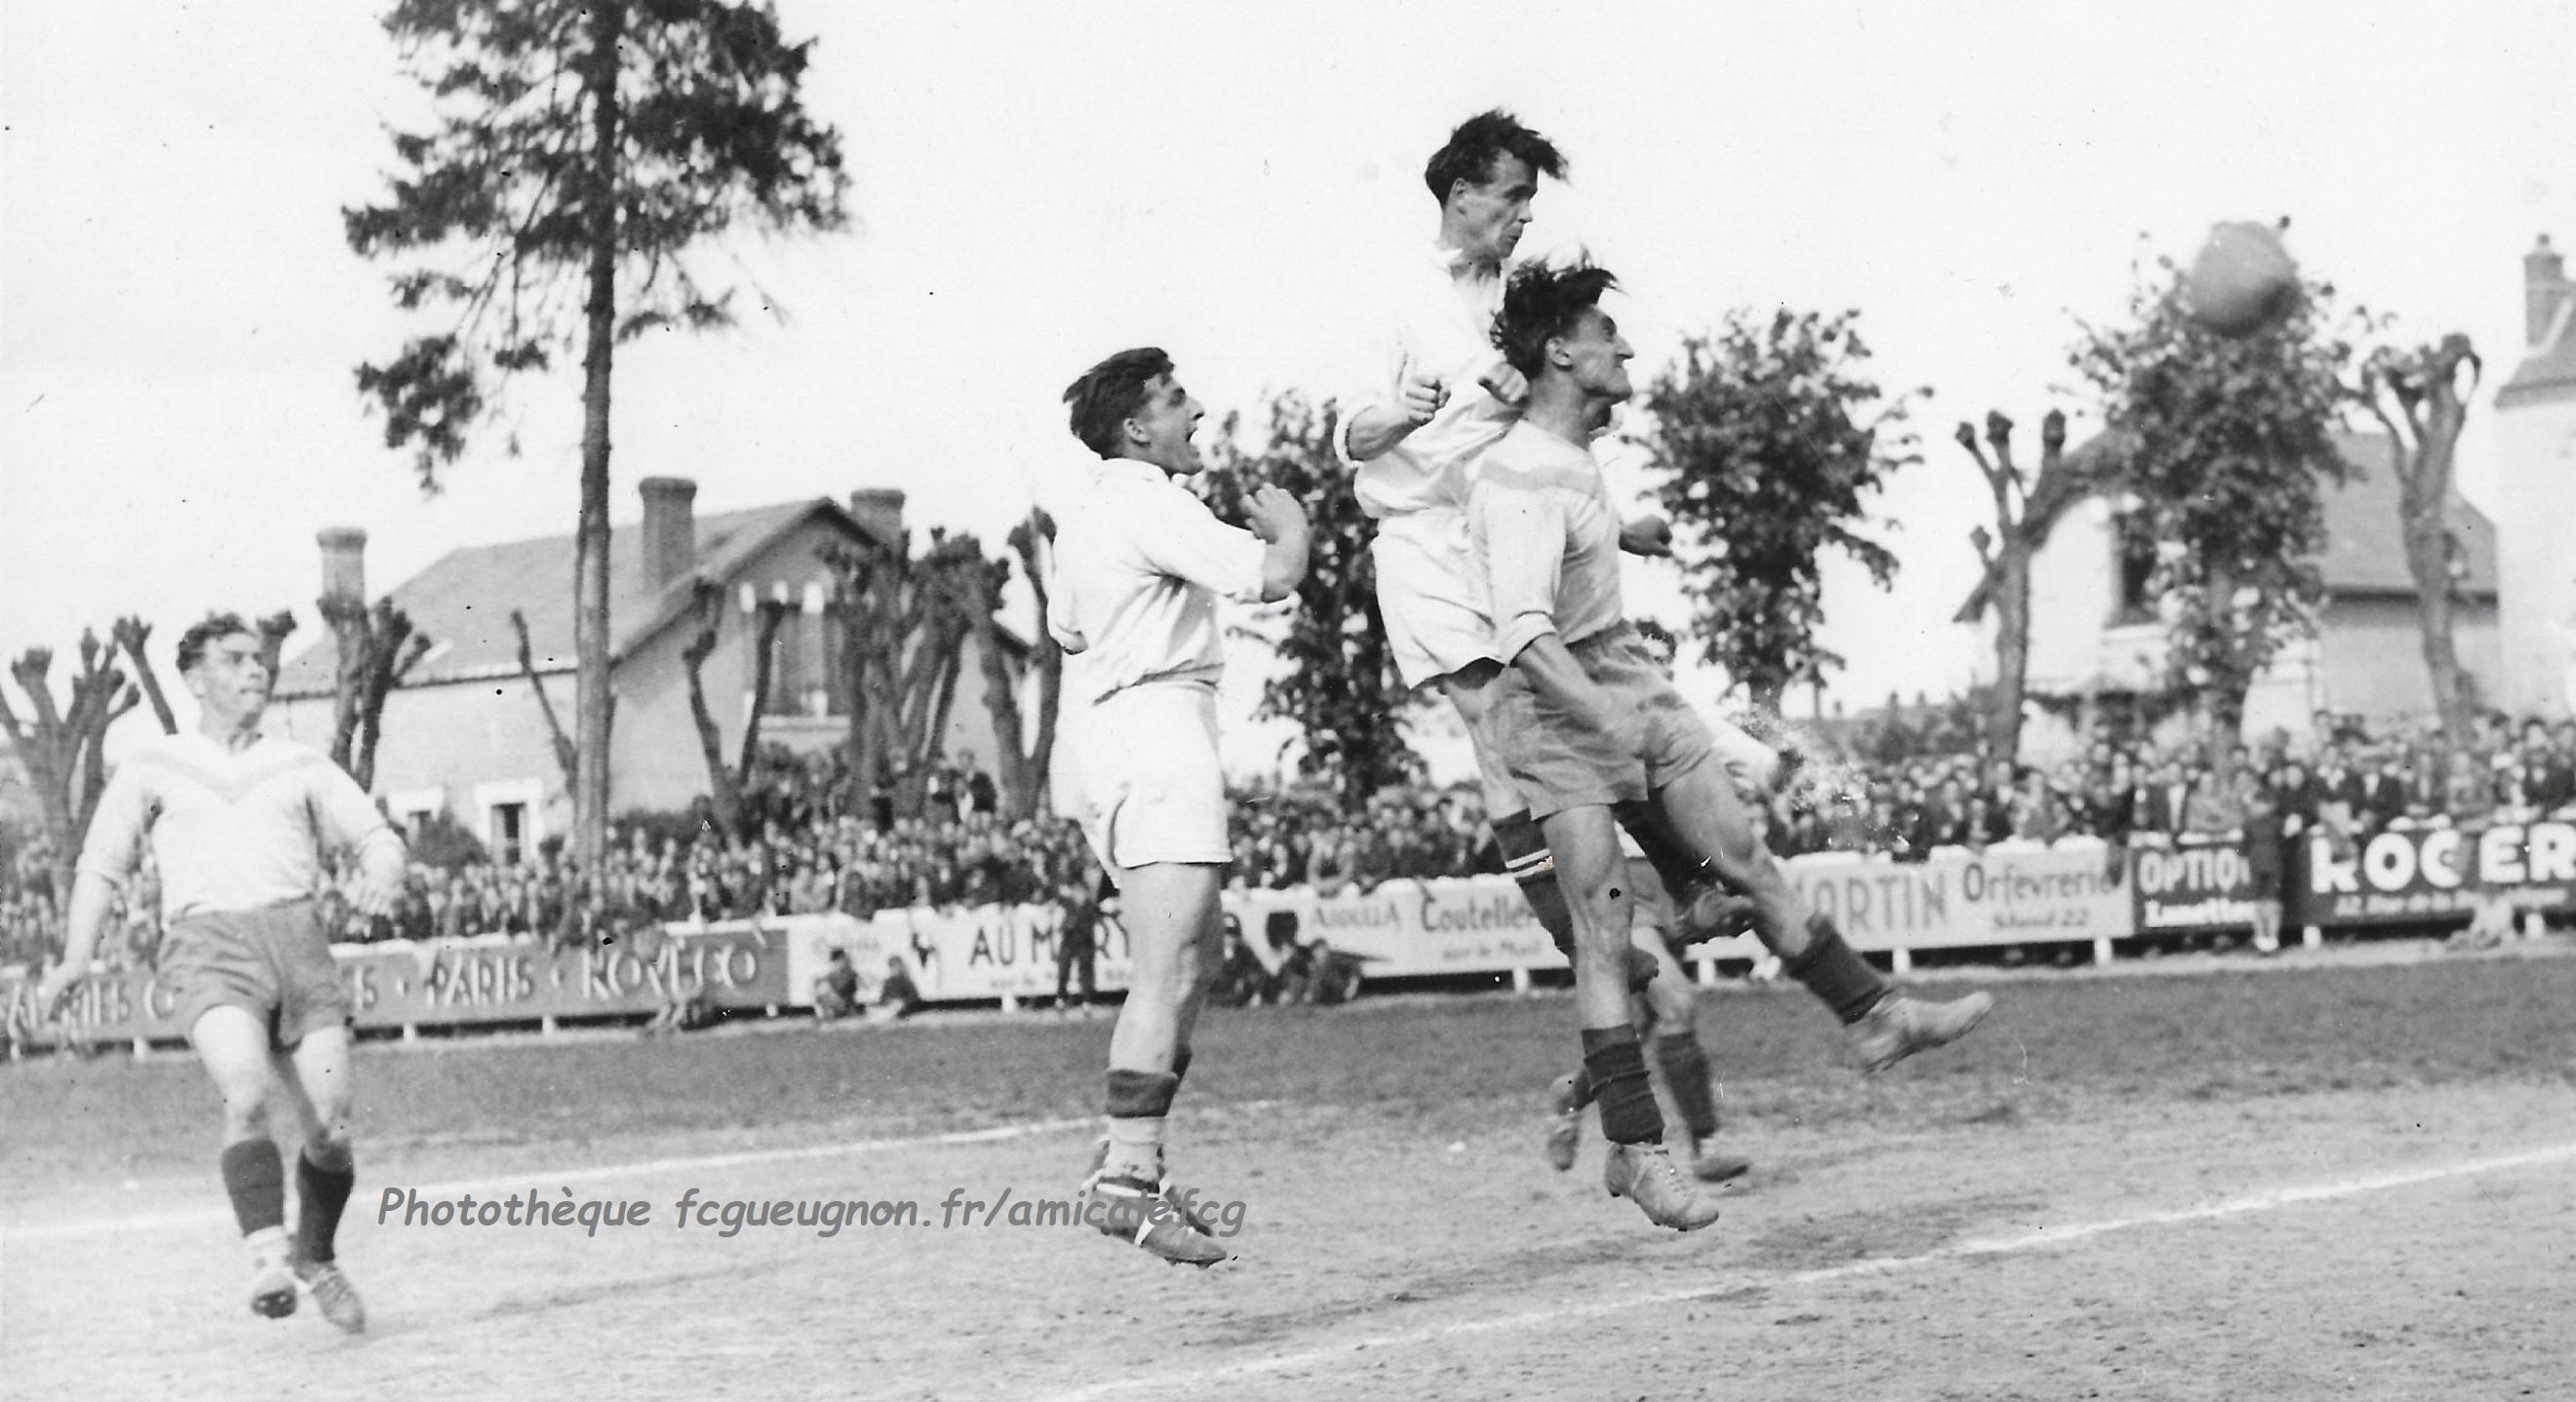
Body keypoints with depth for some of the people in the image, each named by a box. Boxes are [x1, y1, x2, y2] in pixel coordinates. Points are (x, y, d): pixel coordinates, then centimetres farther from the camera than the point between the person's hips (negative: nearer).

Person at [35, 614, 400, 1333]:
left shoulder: (301, 766, 24)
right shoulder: (152, 767, 20)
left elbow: (376, 836, 18)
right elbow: (101, 867, 21)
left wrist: (382, 873, -7)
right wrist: (76, 956, 7)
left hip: (297, 932, 2)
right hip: (209, 942, -2)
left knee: (328, 1128, -6)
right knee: (249, 1095, -29)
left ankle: (317, 1259, 18)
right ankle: (267, 1256, -32)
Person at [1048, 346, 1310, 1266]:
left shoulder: (1085, 503, 18)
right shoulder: (1149, 502, -13)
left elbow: (1065, 628, 29)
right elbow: (1272, 578, -19)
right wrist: (1288, 520, 1)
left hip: (1100, 734, 11)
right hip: (1154, 736, -11)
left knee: (1189, 967, 17)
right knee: (1169, 973, -17)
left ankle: (1125, 1155, 20)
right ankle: (1129, 1180, -24)